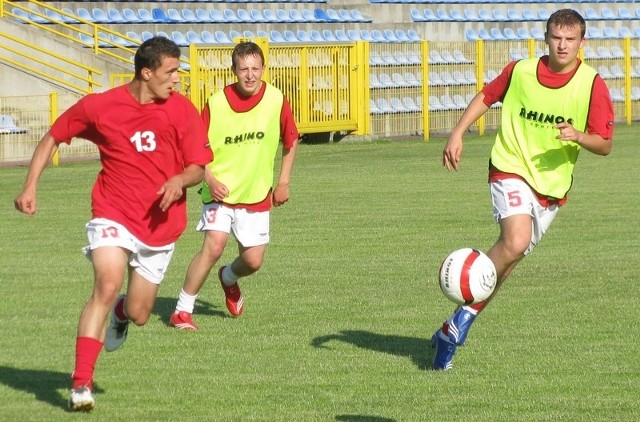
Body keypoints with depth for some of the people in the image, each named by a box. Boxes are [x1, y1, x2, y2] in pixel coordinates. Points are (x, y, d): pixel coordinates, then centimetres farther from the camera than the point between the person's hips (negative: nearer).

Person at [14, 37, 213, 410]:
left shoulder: (182, 110, -5)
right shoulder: (98, 106, -7)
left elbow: (198, 167, 0)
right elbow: (52, 138, 6)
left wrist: (180, 180, -24)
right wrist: (31, 188, -2)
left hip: (160, 224, 2)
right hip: (114, 215, -2)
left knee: (138, 314, 7)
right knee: (108, 284, -26)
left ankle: (121, 313, 49)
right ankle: (82, 384, -22)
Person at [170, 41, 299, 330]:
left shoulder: (276, 100, -5)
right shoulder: (216, 103, -10)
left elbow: (290, 142, 10)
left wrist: (283, 182, 8)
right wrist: (210, 179, -16)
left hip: (257, 195, 2)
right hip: (221, 191, -2)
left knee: (253, 261, 0)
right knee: (214, 245, -21)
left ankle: (229, 278, 38)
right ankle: (182, 311, -11)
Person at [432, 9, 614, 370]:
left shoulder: (592, 85, -6)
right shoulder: (520, 71, -3)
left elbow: (605, 144, -5)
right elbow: (486, 96, 15)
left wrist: (578, 136, -25)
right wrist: (457, 134, 5)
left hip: (552, 185, 2)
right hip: (512, 168, -2)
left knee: (510, 254, 4)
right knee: (516, 242, -27)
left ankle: (457, 327, 17)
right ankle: (466, 312, -14)